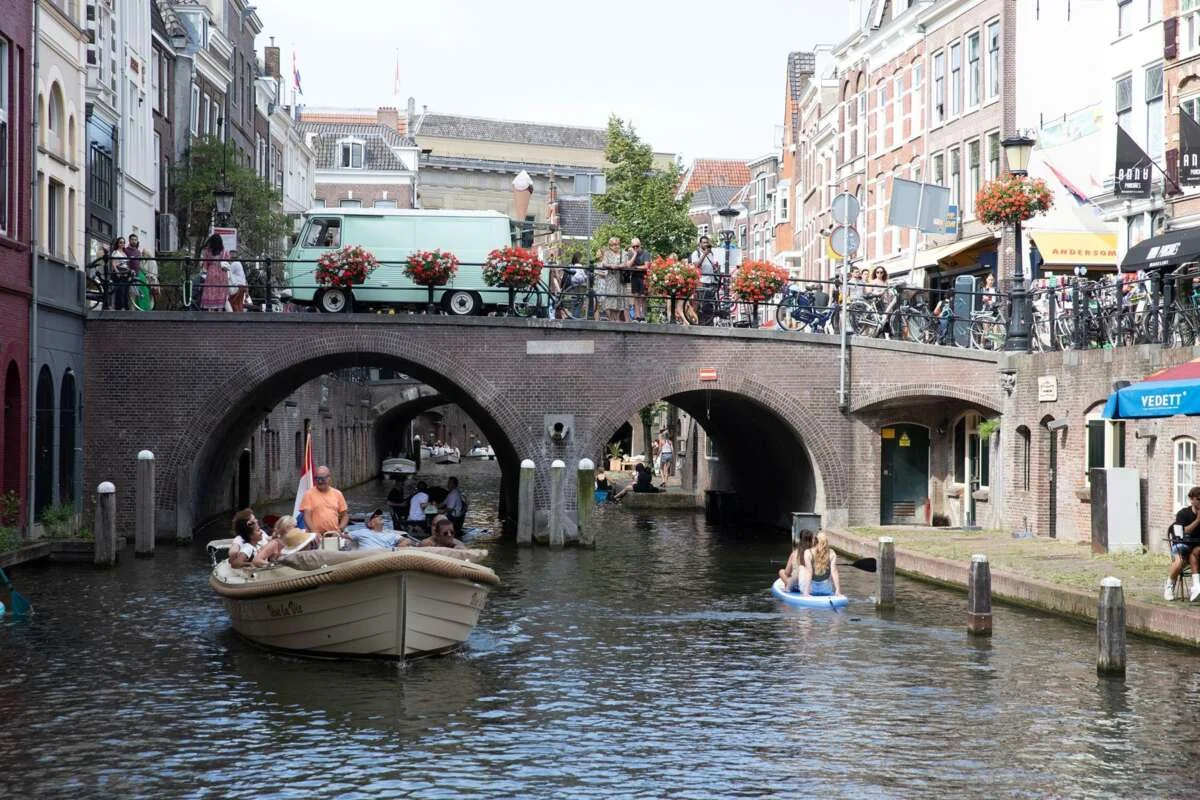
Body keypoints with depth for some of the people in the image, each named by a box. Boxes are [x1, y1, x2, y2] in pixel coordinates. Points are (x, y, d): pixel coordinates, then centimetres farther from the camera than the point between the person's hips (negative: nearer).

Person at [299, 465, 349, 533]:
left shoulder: (337, 494, 11)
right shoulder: (309, 494, 2)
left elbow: (345, 515, 16)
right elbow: (306, 516, -5)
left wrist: (340, 529, -1)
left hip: (334, 535, 3)